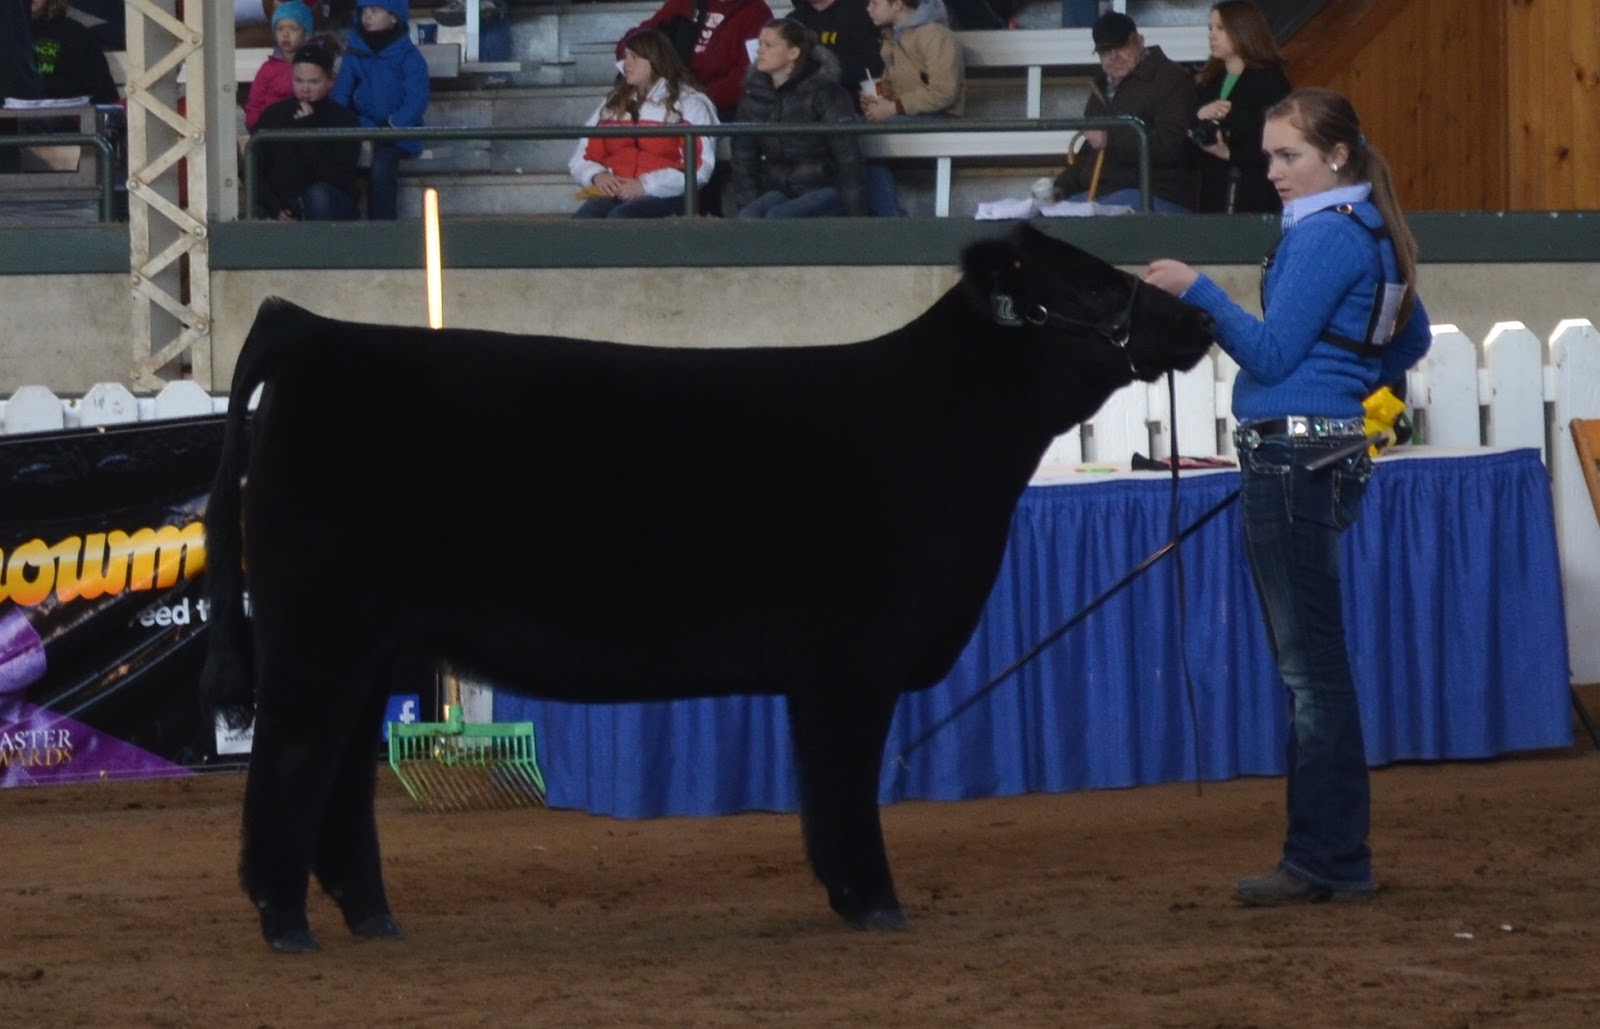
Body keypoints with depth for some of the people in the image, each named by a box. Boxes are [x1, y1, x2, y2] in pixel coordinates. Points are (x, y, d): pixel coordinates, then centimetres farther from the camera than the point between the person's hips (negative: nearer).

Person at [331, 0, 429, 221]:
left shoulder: (409, 56, 1)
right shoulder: (354, 53, 13)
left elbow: (416, 102, -8)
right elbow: (340, 95, 12)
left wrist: (392, 126, -20)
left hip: (397, 136, -3)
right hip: (360, 128, 3)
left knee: (380, 168, -33)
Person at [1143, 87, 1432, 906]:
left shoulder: (1324, 237, -14)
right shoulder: (1372, 234, 16)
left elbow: (1271, 353, -17)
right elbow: (1410, 339, 27)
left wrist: (1198, 291, -17)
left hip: (1291, 462, -10)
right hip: (1327, 454, 10)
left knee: (1310, 667, -6)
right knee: (1311, 665, 14)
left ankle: (1328, 861, -4)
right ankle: (1327, 854, 18)